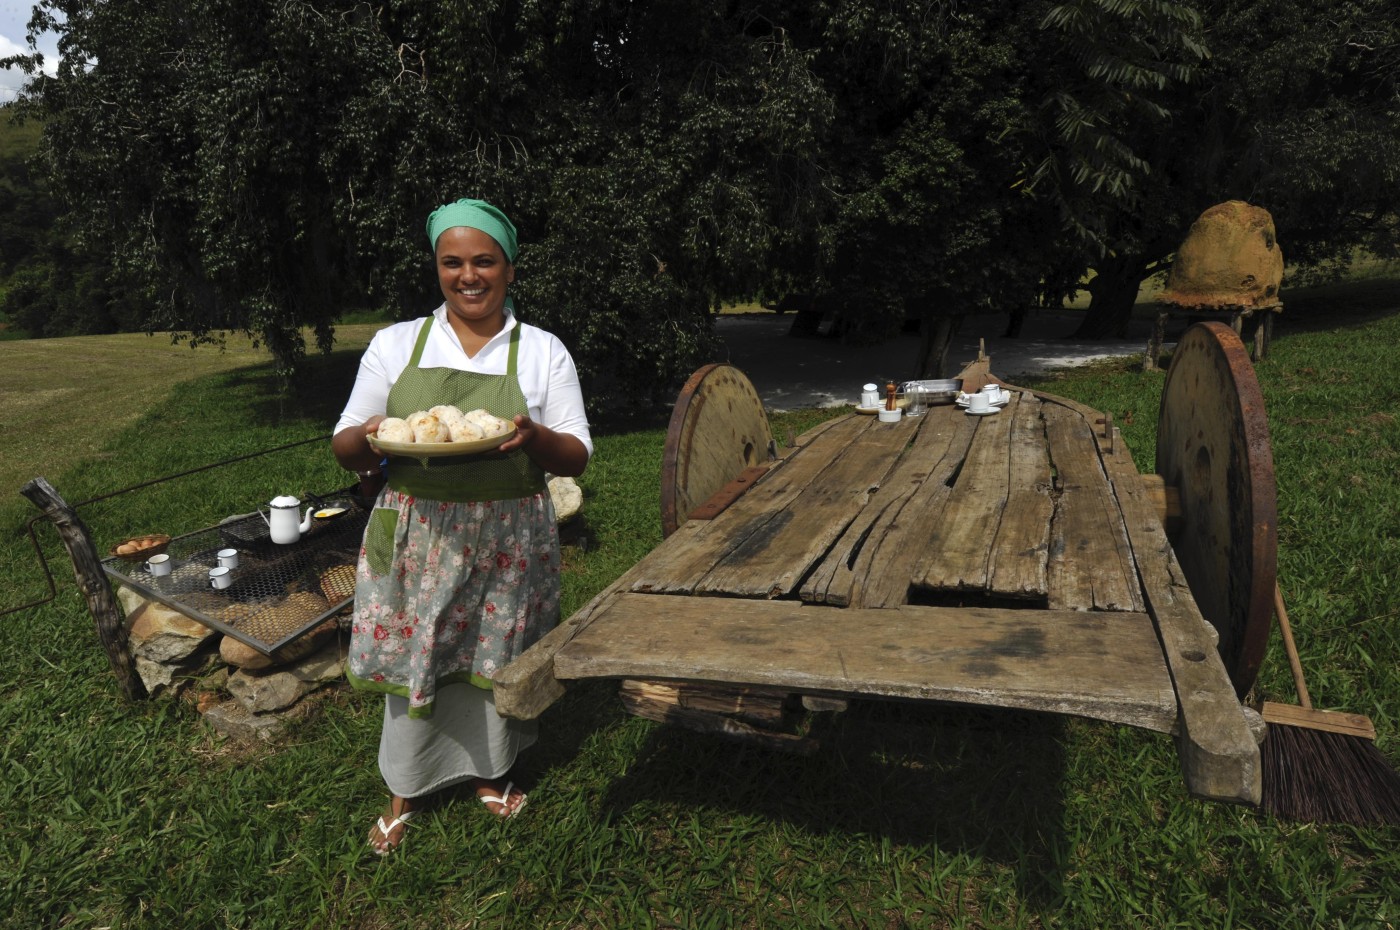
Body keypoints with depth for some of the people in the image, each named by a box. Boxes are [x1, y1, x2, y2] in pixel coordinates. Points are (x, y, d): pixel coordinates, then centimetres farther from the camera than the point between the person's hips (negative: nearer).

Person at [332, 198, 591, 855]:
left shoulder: (543, 352, 2)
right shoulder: (395, 344, 4)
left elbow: (576, 457, 0)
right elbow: (345, 450, 4)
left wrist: (534, 437, -22)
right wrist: (372, 437, -19)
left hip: (509, 541, 0)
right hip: (416, 536, 1)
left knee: (496, 659, 11)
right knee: (413, 658, 8)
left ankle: (487, 769, 39)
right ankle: (406, 788, 34)